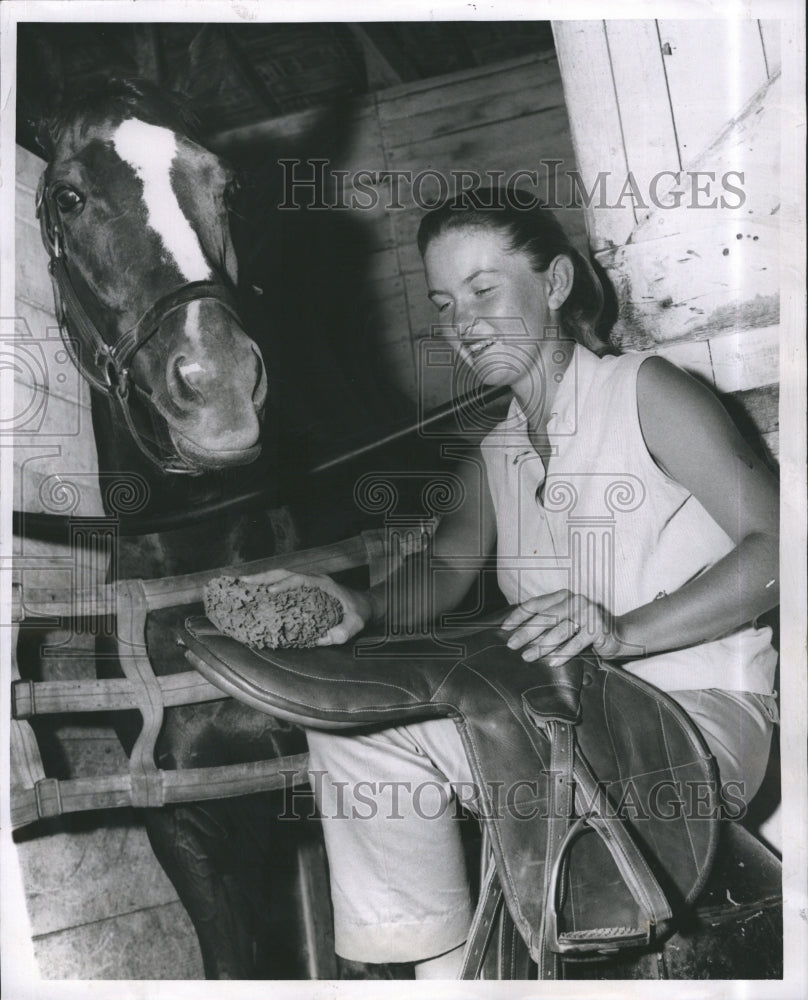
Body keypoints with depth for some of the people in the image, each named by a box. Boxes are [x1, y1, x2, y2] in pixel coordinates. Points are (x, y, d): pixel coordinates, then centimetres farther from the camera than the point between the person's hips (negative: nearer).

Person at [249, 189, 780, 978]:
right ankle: (441, 967, 1)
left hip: (697, 700, -6)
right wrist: (365, 605, -17)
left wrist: (621, 631, -29)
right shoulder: (496, 446, 15)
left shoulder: (643, 392, -7)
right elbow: (446, 568, 6)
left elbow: (772, 545, -16)